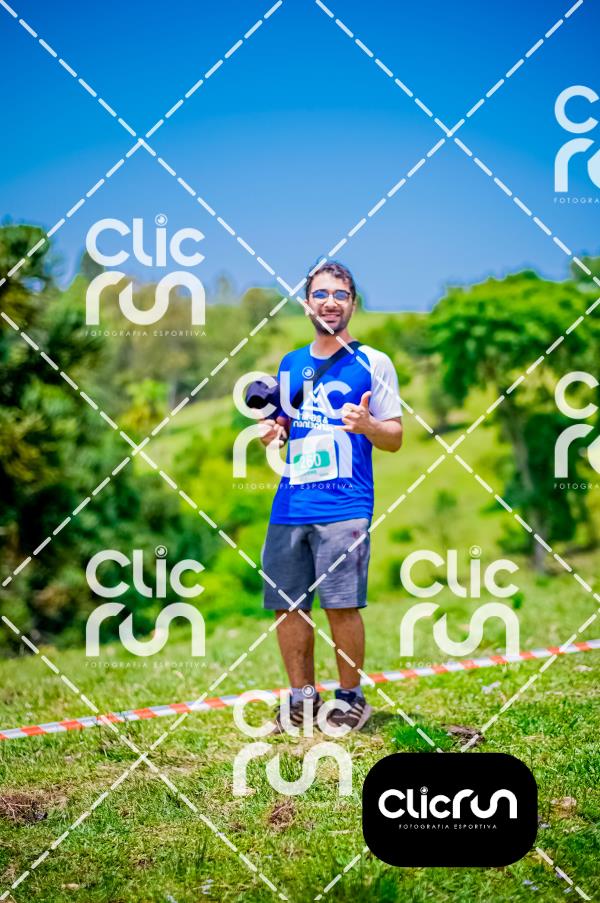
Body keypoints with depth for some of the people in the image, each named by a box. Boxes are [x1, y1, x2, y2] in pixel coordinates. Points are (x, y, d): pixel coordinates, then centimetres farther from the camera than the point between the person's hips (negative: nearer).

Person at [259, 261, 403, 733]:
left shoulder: (373, 363, 2)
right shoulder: (291, 364, 16)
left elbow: (395, 438, 1)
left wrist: (367, 424, -20)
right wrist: (274, 430, 3)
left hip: (343, 507, -5)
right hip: (289, 505, 5)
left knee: (342, 605, -7)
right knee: (287, 605, 5)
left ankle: (351, 698, 10)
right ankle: (302, 698, 19)